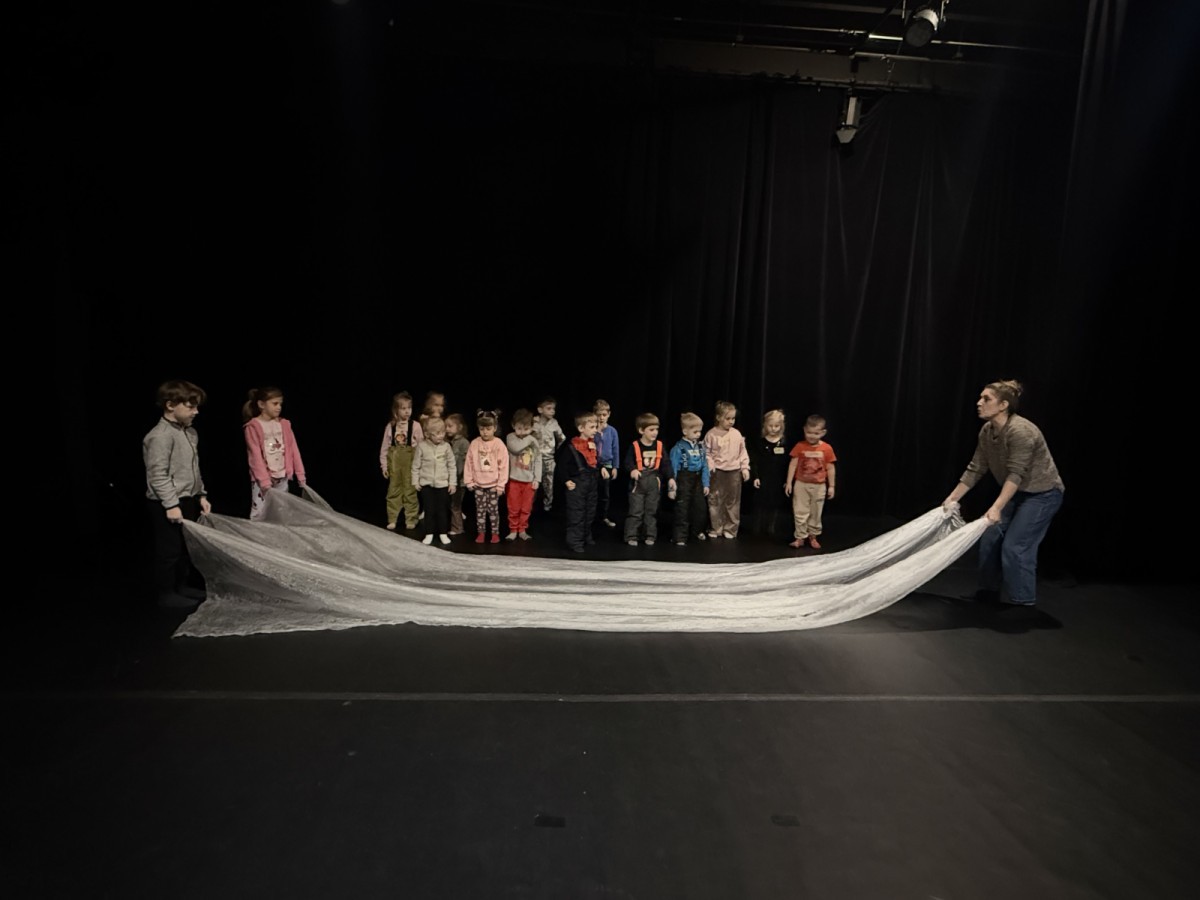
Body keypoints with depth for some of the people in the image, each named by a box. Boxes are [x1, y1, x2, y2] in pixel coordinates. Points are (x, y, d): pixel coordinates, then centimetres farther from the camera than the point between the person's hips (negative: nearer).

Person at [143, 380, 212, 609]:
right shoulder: (160, 436, -19)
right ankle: (166, 593, 13)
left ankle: (182, 585, 31)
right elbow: (158, 475, -21)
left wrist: (201, 495, 16)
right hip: (167, 504, -9)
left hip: (188, 500, 9)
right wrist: (171, 504, -22)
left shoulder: (189, 432, 10)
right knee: (169, 549, 1)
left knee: (188, 546, 17)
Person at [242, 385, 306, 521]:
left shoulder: (284, 424, 8)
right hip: (262, 479, -5)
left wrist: (300, 475, 2)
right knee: (259, 515, -4)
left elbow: (293, 450, 7)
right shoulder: (253, 427, -7)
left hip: (282, 477, 5)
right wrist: (265, 482, -20)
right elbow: (256, 456, -12)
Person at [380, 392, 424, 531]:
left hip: (410, 461, -2)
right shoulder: (390, 426, 2)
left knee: (410, 491, 5)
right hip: (394, 462, 2)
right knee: (394, 490, 10)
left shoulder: (415, 425, -5)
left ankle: (411, 520, 17)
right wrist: (384, 465, 4)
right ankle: (392, 520, 20)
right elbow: (384, 447, 6)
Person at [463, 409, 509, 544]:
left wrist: (501, 484, -9)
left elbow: (503, 465, -9)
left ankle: (495, 533, 16)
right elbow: (469, 463, 2)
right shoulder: (474, 444, -3)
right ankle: (481, 532, 19)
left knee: (493, 509, 5)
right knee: (480, 509, 9)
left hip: (493, 484, -2)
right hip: (478, 484, 2)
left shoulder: (499, 444, -10)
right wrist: (469, 481, 1)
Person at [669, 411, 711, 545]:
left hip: (697, 480, 6)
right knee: (682, 509, 0)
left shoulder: (700, 447, 3)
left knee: (701, 508, 16)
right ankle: (680, 537, 7)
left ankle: (697, 531, 37)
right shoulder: (678, 448, -13)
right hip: (684, 481, -6)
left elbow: (705, 466, 7)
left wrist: (706, 484, 5)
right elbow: (673, 468, -11)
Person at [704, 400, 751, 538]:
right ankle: (715, 529, 16)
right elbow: (706, 453, -1)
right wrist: (710, 466, -13)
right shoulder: (711, 434, -5)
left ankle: (730, 529, 18)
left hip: (734, 472, 2)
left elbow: (743, 452, 7)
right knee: (715, 501, 5)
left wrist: (745, 468, 2)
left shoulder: (737, 434, 2)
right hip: (717, 472, -2)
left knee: (732, 502, 8)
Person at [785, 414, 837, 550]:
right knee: (800, 512, 2)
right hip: (801, 484, -1)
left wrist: (831, 486, 2)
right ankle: (800, 537, 12)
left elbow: (831, 468, 0)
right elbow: (793, 464, -3)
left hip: (819, 486, 1)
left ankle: (813, 537, 27)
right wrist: (789, 482, -5)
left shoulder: (827, 449, -7)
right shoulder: (799, 446, -8)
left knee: (816, 513, 12)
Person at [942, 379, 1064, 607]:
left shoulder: (1020, 431, -28)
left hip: (1043, 493, -8)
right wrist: (952, 498, 1)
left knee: (1015, 546, -10)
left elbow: (1015, 474, -32)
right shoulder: (987, 431, -4)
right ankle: (989, 592, 19)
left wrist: (996, 507, -38)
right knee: (990, 539, 6)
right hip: (1017, 493, 8)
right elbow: (975, 469, 1)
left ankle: (1023, 603, 5)